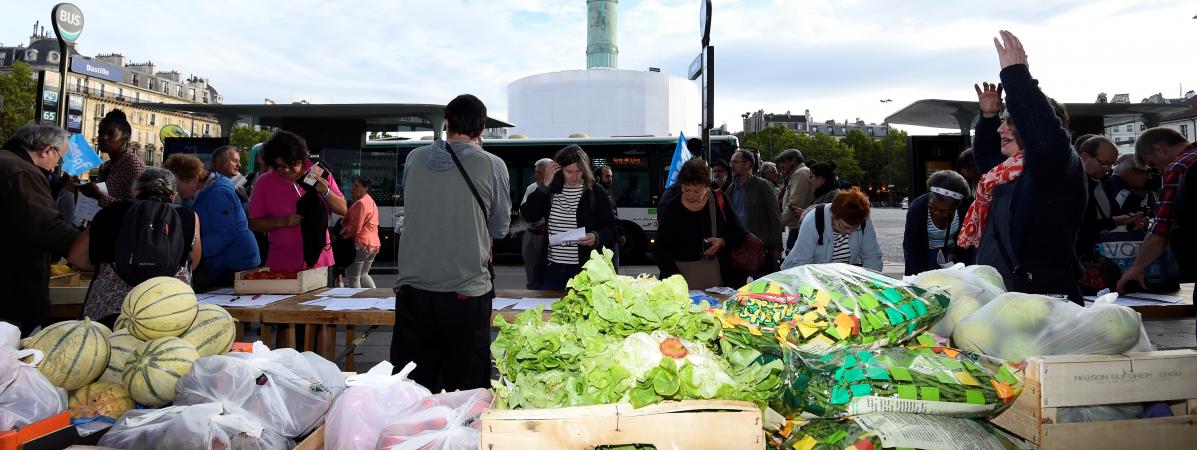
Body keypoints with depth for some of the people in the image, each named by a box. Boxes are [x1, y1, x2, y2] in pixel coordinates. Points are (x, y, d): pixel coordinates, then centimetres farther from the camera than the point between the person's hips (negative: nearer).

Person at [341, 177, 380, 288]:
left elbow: (355, 228, -20)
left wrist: (342, 236, -6)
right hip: (373, 244, 10)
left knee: (352, 279, -2)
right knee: (363, 275, 23)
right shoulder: (370, 201, 18)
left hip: (360, 244, -10)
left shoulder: (361, 203, -15)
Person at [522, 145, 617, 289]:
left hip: (584, 269, -2)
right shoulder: (551, 190, 8)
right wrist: (545, 185, -6)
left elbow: (611, 228, 2)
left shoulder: (596, 192, 0)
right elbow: (528, 216, -3)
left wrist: (597, 237, -20)